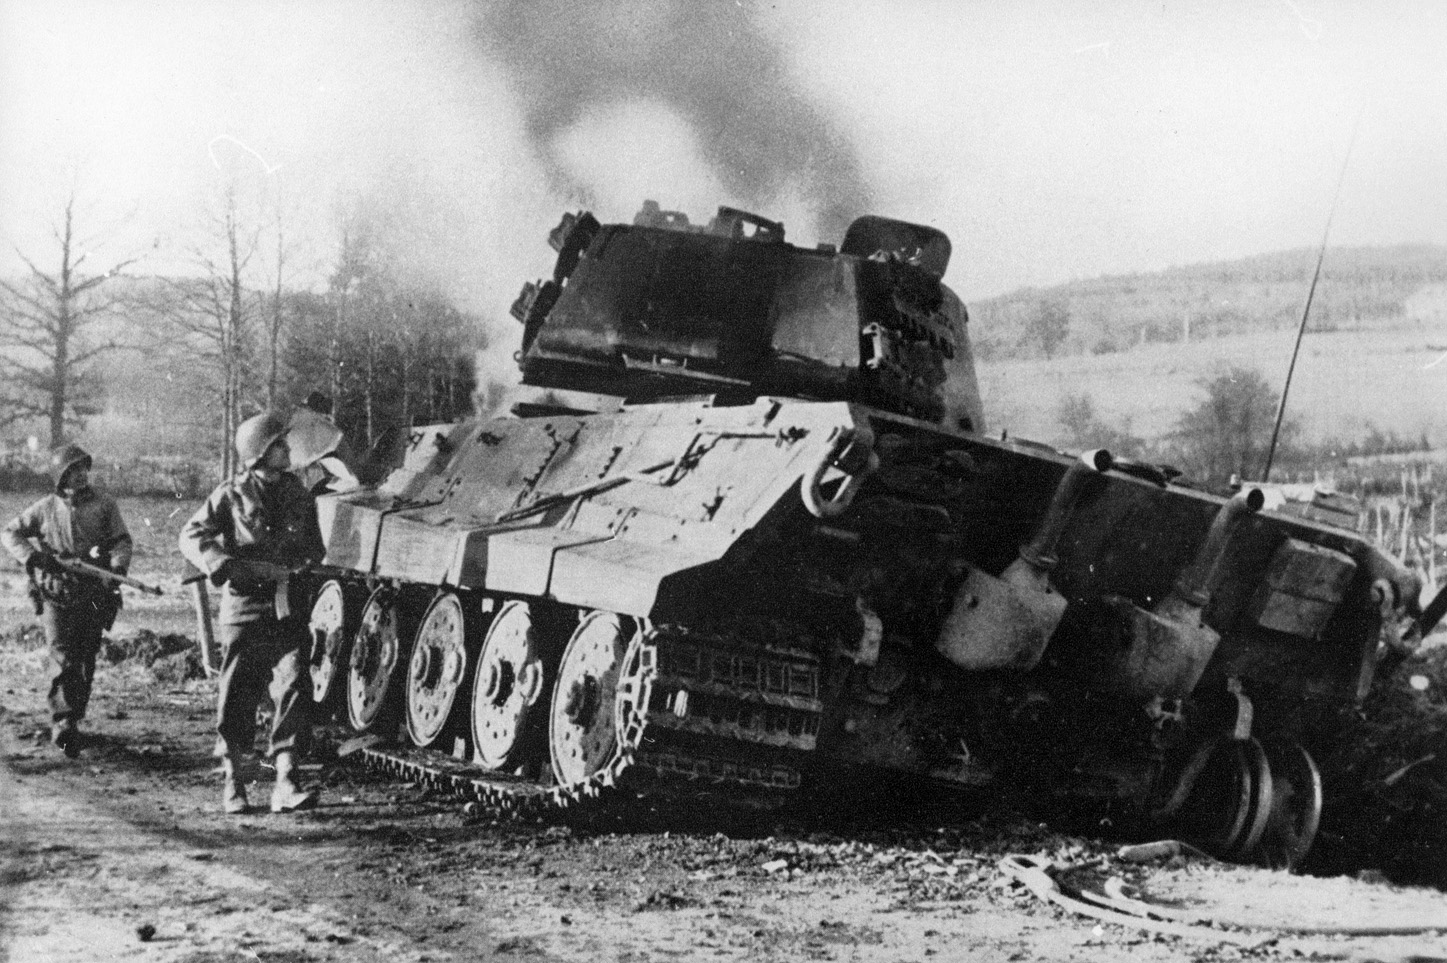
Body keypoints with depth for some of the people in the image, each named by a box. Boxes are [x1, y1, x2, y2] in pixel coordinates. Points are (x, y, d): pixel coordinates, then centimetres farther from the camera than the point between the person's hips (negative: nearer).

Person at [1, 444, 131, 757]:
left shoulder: (104, 505, 6)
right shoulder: (46, 508, 6)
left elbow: (121, 541, 0)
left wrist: (117, 568, -20)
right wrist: (32, 557, -9)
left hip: (94, 597, 2)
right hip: (56, 595, -2)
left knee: (86, 663, 7)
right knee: (64, 661, -13)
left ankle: (73, 721, 22)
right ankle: (62, 723, -18)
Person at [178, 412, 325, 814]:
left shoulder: (298, 496, 11)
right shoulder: (232, 495, 0)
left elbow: (314, 547, 20)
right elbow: (191, 537, -3)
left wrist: (298, 565, -2)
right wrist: (232, 567, -16)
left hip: (287, 609, 2)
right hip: (243, 608, -2)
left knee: (294, 688, -12)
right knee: (237, 698, 4)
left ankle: (285, 783, -12)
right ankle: (232, 783, 18)